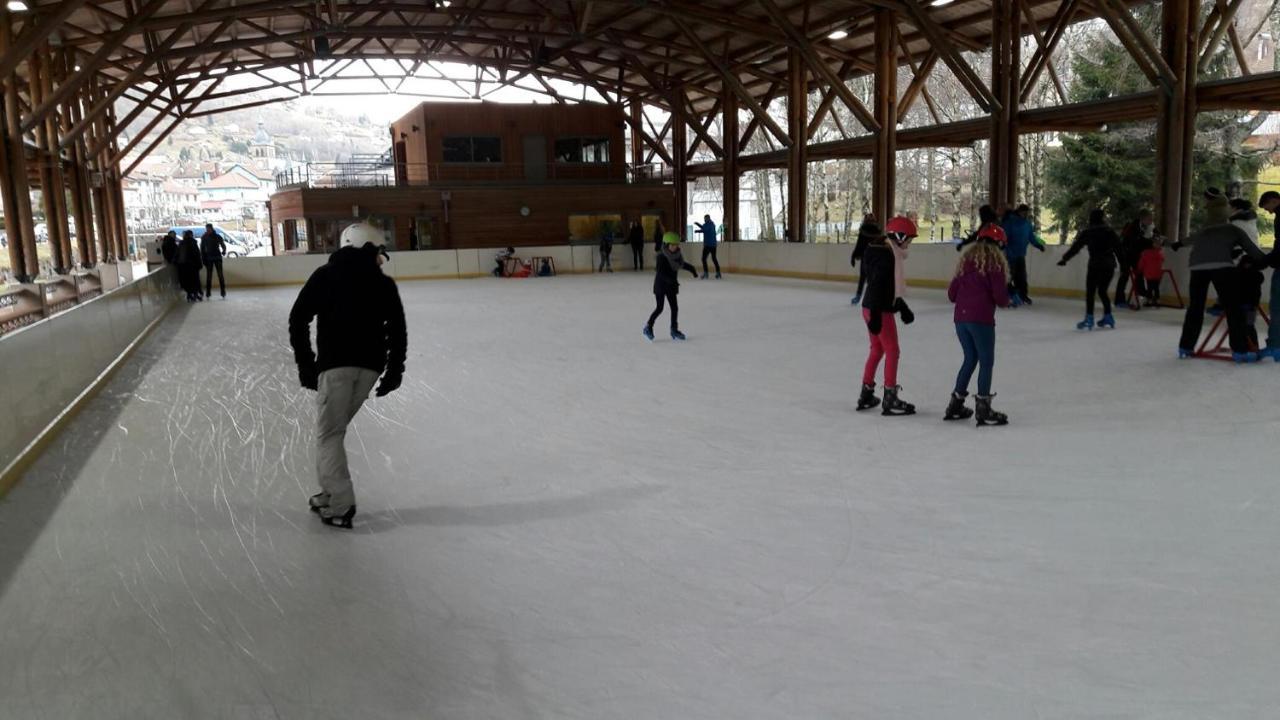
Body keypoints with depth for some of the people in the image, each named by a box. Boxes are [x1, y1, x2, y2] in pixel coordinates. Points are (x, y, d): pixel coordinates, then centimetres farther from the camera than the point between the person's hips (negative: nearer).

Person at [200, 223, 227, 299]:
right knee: (209, 276, 2)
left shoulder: (217, 236, 0)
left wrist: (224, 251, -16)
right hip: (209, 258, 1)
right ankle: (208, 292, 5)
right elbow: (202, 249, 7)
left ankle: (223, 291, -1)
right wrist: (203, 259, 0)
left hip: (217, 257, -1)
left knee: (220, 275, -4)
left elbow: (223, 245, 3)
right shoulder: (204, 238, 4)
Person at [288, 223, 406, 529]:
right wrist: (394, 370, 12)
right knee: (335, 428, 18)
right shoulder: (384, 284, 10)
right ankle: (330, 494, 20)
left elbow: (299, 319, 0)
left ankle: (340, 506, -4)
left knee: (329, 433, 3)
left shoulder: (325, 275, 7)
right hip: (370, 366, 3)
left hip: (335, 363, -3)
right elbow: (397, 331, 4)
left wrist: (305, 364, 4)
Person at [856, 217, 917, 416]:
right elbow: (878, 285, -24)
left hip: (871, 308, 10)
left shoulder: (888, 253, 12)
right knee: (892, 351, -1)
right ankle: (890, 400, 3)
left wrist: (902, 307, 20)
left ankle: (866, 395, 27)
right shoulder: (887, 256, -18)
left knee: (877, 350, 18)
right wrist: (876, 314, -26)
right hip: (879, 310, -10)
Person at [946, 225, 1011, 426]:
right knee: (986, 362, 3)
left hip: (960, 317, 6)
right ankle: (983, 409, 1)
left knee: (970, 358, 19)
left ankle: (955, 404, 23)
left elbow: (951, 293, 12)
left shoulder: (966, 260, 12)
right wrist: (1006, 300, 11)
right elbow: (1000, 296, -10)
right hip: (981, 319, -6)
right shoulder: (995, 262, -6)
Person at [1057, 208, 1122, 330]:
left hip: (1095, 265, -4)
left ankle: (1089, 319, -9)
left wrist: (1064, 259, 5)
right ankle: (1108, 317, 18)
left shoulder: (1087, 233, -2)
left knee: (1090, 292, -2)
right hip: (1109, 265, 4)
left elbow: (1075, 247, -2)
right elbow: (1118, 248, 6)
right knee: (1102, 291, 17)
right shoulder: (1110, 231, 6)